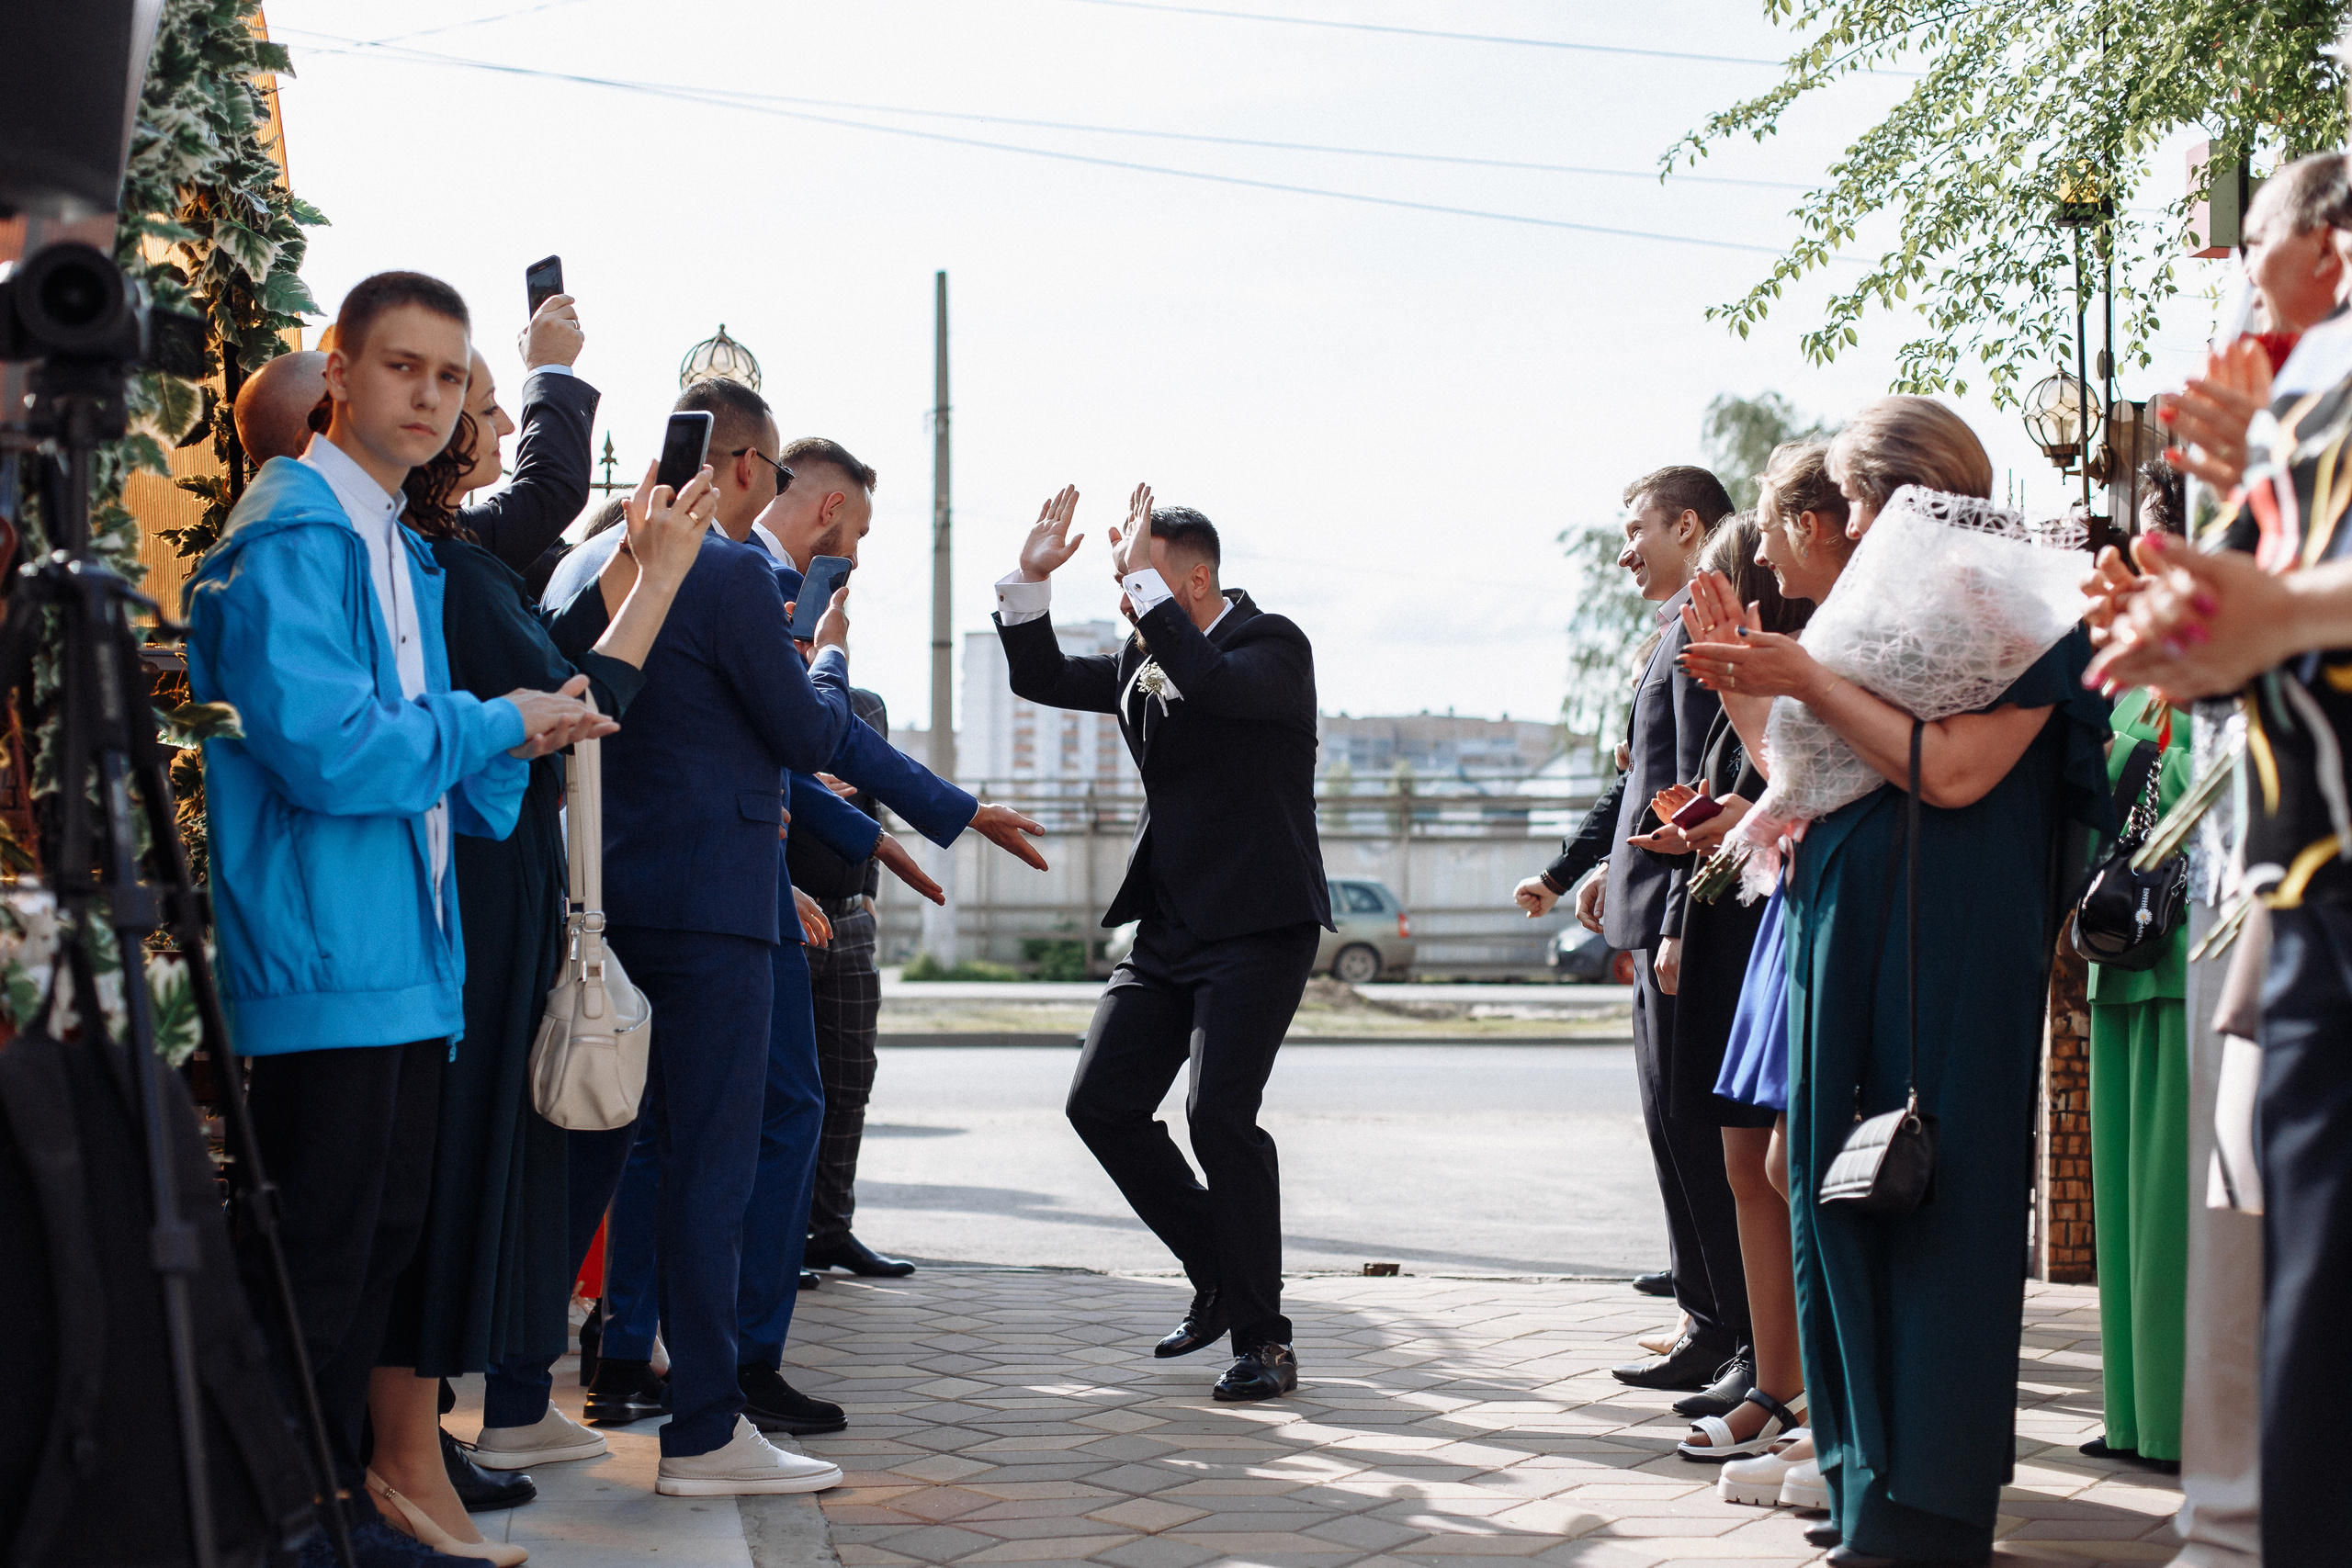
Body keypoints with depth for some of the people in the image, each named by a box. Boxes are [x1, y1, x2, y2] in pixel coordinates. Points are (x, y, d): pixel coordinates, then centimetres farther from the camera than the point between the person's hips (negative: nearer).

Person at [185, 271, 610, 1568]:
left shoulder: (403, 551, 18)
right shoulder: (295, 529, -12)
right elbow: (319, 744, -22)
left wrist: (517, 738, 3)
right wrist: (494, 724, -10)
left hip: (406, 960, 10)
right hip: (326, 960, -10)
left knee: (382, 1242, 15)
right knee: (318, 1258, -4)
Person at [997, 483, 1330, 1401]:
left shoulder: (1272, 647, -9)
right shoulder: (1141, 665, 14)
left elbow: (1213, 685, -30)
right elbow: (1042, 679, 17)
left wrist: (1142, 574, -26)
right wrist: (1029, 582, 3)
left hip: (1259, 927, -8)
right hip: (1170, 928, 8)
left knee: (1219, 1112, -17)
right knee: (1101, 1103, 3)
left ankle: (1262, 1338, -5)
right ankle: (1219, 1277, 19)